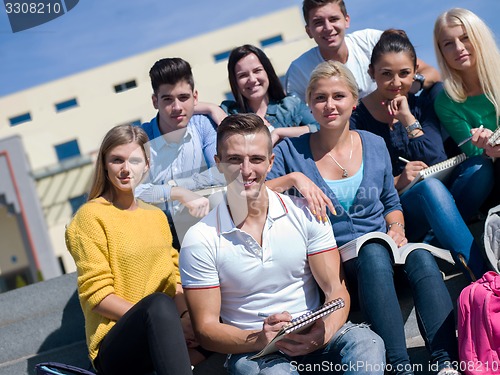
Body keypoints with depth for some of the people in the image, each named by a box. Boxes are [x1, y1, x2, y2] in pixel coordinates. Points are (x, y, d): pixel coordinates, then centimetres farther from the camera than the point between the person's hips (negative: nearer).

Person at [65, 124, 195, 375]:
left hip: (161, 336, 6)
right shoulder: (91, 216, -2)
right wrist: (169, 320, -18)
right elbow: (96, 295, -8)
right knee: (159, 303, -37)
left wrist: (185, 315, -10)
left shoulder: (157, 216, 18)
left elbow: (174, 278, 13)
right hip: (113, 344, -5)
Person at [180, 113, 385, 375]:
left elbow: (336, 290, 0)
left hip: (313, 341, 4)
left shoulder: (305, 214, 2)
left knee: (366, 343, -28)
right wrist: (259, 339, -23)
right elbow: (206, 329, -3)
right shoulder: (200, 240, -4)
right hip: (251, 351, -3)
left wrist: (323, 332, -22)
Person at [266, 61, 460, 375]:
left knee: (421, 256, -31)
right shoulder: (291, 151, 3)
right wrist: (293, 179, -19)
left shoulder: (375, 145, 13)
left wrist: (397, 227, 1)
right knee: (373, 252, -37)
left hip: (381, 247, 3)